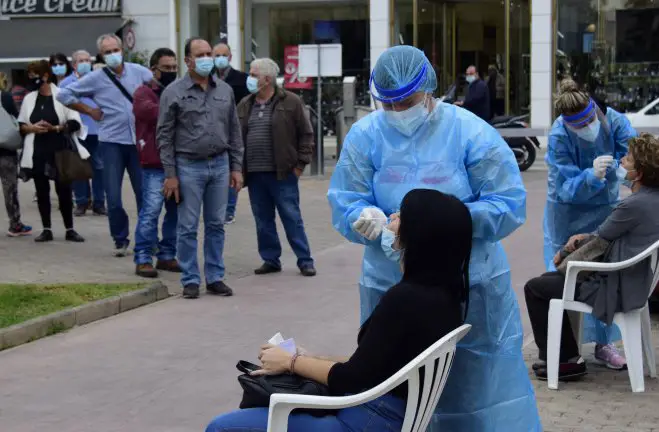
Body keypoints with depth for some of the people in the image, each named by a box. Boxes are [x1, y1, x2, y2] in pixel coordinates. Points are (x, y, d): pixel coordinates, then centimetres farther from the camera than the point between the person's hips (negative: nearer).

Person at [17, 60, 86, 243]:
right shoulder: (29, 98, 7)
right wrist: (32, 128, -10)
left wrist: (55, 128, -19)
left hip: (59, 151, -3)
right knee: (42, 191, 7)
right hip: (37, 152, 4)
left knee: (64, 190, 2)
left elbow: (75, 123, -8)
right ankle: (46, 229, 14)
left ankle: (70, 230, 11)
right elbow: (20, 125, 10)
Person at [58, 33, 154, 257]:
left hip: (138, 140, 1)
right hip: (112, 142, -1)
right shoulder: (96, 78, -2)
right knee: (113, 196, 0)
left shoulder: (138, 71, 2)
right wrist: (90, 111, 1)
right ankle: (120, 239, 14)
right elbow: (65, 94, 3)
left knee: (144, 192, 3)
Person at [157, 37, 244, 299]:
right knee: (188, 227, 0)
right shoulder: (174, 93, -3)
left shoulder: (224, 91, 9)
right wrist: (170, 175, -8)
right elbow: (164, 136, -4)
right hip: (189, 167, -4)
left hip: (220, 164, 4)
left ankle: (215, 278, 17)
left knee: (216, 225, 9)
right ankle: (190, 280, 9)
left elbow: (234, 131, 13)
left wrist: (236, 167, 7)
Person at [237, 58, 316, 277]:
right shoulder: (245, 106, 12)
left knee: (292, 218, -1)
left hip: (282, 173, -5)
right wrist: (238, 168, 5)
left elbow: (306, 134, -1)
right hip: (254, 175, 5)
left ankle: (305, 261, 6)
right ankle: (270, 259, 20)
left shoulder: (290, 102, -2)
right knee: (263, 220, 9)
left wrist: (300, 163, -6)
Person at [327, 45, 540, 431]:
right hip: (390, 287, 2)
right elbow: (345, 205, -4)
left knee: (477, 387, 7)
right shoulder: (364, 136, -1)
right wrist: (371, 218, -27)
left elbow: (509, 205, -10)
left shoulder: (471, 133, -8)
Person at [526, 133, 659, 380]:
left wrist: (565, 252, 4)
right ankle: (567, 356, 24)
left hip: (616, 290, -10)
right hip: (632, 282, 10)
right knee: (548, 279, 23)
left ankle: (564, 359, 8)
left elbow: (599, 240, -13)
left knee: (534, 288, 2)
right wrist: (584, 237, -1)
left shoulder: (635, 205, -26)